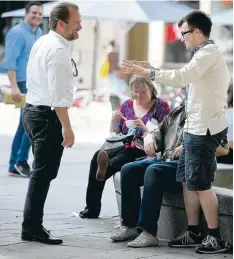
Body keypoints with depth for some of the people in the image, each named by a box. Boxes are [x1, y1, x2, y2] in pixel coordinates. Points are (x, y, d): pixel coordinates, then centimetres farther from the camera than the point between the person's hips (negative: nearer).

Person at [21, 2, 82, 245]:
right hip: (48, 116, -10)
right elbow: (58, 95, -23)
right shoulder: (58, 50, -18)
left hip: (32, 110, 10)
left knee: (40, 171, 16)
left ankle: (32, 224, 21)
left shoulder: (42, 43, 12)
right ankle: (32, 228, -2)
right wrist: (67, 128, -21)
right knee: (43, 173, -5)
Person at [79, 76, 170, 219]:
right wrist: (114, 121, -2)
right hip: (127, 149, 5)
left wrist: (145, 128, -20)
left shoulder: (161, 106, 3)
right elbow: (115, 134, 18)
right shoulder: (127, 105, 16)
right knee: (98, 157, -23)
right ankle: (92, 208, -20)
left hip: (146, 152, -5)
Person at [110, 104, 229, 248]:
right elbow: (158, 133, 28)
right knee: (128, 170, -12)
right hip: (165, 160, 8)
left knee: (153, 171, -33)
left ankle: (148, 232, -31)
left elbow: (224, 149, -12)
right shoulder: (176, 113, 22)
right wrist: (148, 138, 3)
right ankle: (130, 225, -8)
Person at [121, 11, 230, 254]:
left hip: (204, 129, -10)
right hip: (196, 127, 10)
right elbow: (185, 79, 19)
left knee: (200, 183, -6)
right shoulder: (205, 54, 19)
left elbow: (181, 77, -24)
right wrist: (152, 70, 13)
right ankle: (192, 232, 17)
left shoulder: (208, 53, -14)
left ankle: (215, 237, 0)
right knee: (187, 180, 11)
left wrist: (147, 72, -17)